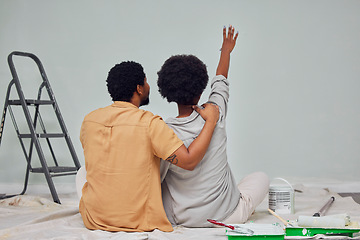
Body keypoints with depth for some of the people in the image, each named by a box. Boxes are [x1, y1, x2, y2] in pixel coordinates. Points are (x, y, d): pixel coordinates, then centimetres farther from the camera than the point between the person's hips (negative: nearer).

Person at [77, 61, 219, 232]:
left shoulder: (89, 120, -2)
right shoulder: (150, 123, -18)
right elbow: (189, 161, -20)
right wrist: (211, 120, -10)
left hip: (94, 221, 3)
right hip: (139, 223, -3)